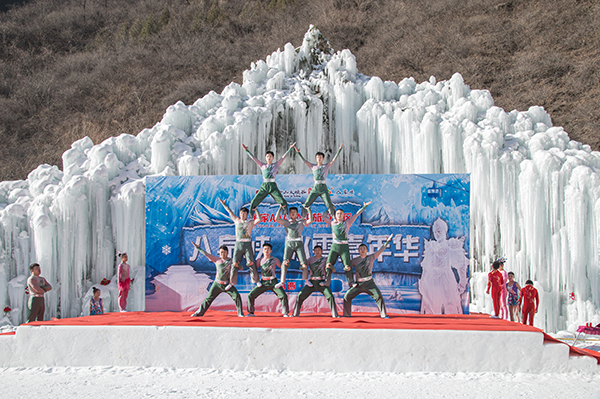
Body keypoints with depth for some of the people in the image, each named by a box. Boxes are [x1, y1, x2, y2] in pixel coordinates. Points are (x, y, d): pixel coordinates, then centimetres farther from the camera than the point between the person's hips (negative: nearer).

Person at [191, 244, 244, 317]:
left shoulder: (231, 261, 0)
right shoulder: (217, 259, 3)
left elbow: (232, 272, -4)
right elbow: (206, 254, 5)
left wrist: (230, 283, -15)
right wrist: (198, 248, 6)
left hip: (227, 284, -1)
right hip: (217, 284, 1)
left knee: (237, 296, -15)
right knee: (209, 298, 1)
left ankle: (240, 313, -6)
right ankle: (199, 312, 8)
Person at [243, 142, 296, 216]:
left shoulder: (276, 165, 10)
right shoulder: (262, 166, 13)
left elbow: (283, 157, 8)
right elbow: (253, 158, 13)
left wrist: (290, 148, 3)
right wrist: (247, 150, 9)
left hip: (273, 186, -1)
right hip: (264, 187, 1)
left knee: (283, 202, -15)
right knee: (254, 202, -7)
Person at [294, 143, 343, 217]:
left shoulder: (326, 166, 8)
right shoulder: (313, 166, 13)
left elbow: (334, 159, 2)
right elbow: (304, 161, 12)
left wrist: (339, 150, -6)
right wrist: (298, 152, 6)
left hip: (323, 188, -2)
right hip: (315, 188, 2)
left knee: (329, 205, -12)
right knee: (306, 204, -2)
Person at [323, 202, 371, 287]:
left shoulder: (347, 223, 13)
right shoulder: (332, 223, 15)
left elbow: (357, 214, 16)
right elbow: (324, 216, 26)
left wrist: (364, 206, 17)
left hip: (344, 247, -1)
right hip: (334, 246, 1)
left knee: (347, 267, -14)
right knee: (328, 265, -13)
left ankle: (351, 283, -4)